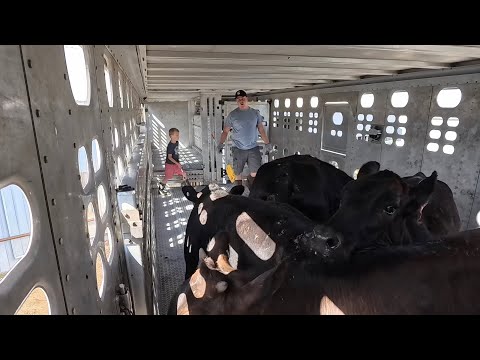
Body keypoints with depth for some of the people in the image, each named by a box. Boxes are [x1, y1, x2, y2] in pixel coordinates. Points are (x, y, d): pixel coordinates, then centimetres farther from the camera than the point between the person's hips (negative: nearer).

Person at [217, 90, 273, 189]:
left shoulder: (255, 113, 8)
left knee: (255, 173, 1)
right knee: (237, 173, 2)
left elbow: (261, 129, 12)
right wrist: (221, 143, -9)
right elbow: (225, 131, 4)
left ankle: (249, 181, 32)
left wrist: (267, 143, 8)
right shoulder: (232, 115, 2)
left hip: (253, 148, 2)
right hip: (238, 149, -1)